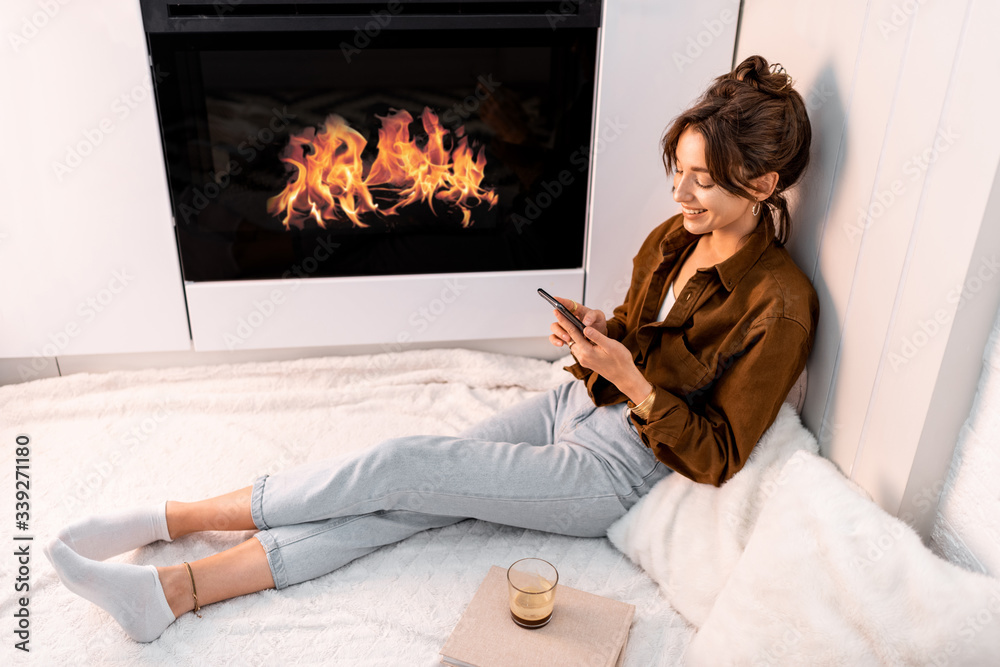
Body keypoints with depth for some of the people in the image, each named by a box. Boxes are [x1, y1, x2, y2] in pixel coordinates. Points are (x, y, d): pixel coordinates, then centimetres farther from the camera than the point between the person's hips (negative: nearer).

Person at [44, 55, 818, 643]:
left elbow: (718, 458, -14)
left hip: (613, 469, -6)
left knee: (401, 467, -18)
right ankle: (173, 589, -12)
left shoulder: (781, 305, -17)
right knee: (399, 500, -11)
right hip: (573, 406, 6)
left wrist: (631, 381, -23)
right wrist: (596, 332, -5)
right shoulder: (675, 238, 3)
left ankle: (170, 517, -5)